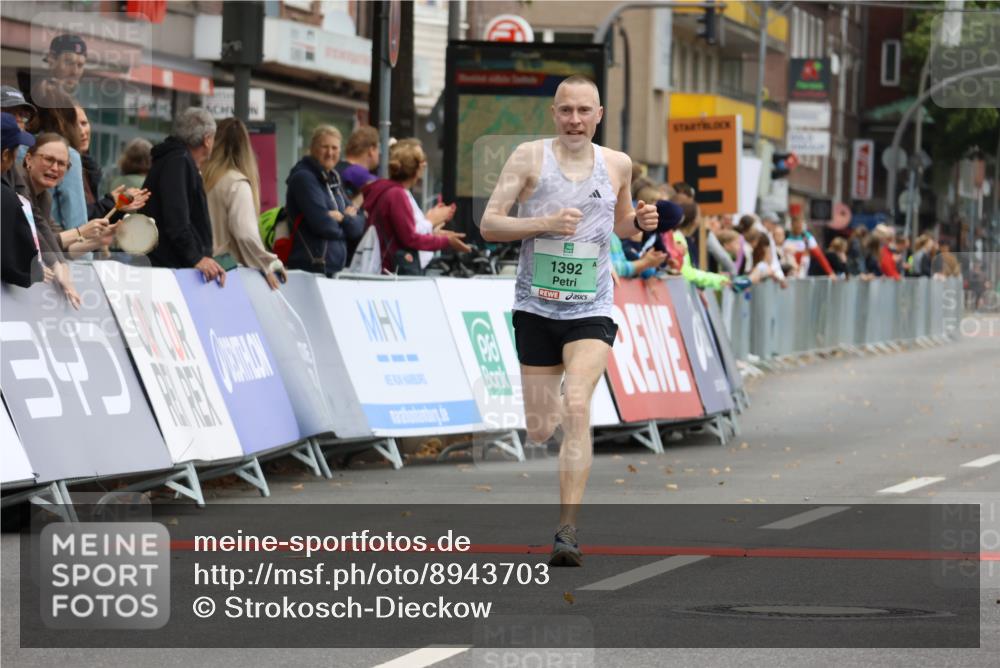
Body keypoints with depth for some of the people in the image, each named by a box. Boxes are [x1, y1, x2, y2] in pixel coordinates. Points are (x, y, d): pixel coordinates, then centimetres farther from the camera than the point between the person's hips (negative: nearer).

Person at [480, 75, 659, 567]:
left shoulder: (617, 165, 6)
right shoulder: (530, 157, -2)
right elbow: (488, 224, -5)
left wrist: (640, 222, 0)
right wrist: (545, 223, -19)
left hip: (591, 309, 0)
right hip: (536, 307, 0)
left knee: (577, 407, -21)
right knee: (540, 433, 2)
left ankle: (568, 532, -23)